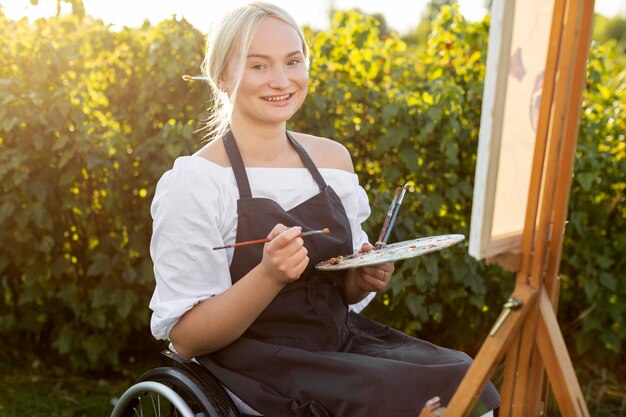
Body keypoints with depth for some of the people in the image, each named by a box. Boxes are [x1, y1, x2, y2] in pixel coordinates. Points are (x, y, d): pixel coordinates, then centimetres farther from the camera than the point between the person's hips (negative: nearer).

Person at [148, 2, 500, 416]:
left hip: (341, 341, 5)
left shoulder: (334, 158, 4)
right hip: (255, 365, -5)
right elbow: (185, 338, -12)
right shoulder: (193, 182, -13)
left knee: (466, 377, -19)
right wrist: (269, 275, -27)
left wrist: (365, 280, -6)